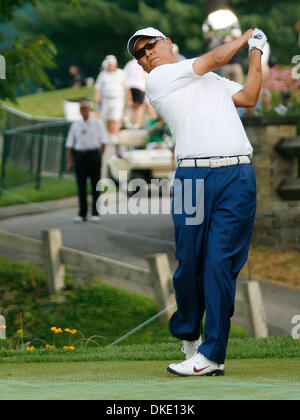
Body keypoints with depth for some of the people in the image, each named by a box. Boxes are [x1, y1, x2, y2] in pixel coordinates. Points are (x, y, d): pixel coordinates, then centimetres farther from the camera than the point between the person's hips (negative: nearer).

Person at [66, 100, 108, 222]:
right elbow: (69, 144, 9)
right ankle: (82, 214, 4)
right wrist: (69, 161, 1)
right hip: (80, 156, 2)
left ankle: (95, 213, 1)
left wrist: (99, 157, -1)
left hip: (94, 154, -2)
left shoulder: (98, 123, 3)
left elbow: (103, 141, 4)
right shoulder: (75, 125, 10)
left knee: (95, 185, -2)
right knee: (81, 185, 0)